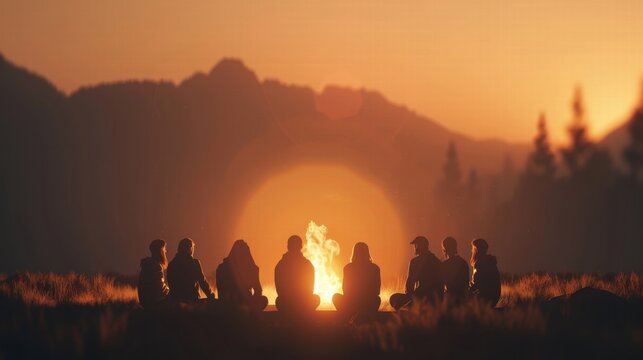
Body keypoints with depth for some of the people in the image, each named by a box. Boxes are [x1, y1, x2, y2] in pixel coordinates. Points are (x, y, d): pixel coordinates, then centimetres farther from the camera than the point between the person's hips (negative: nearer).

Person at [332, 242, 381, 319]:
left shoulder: (348, 268, -5)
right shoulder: (375, 268, -2)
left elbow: (345, 289, 6)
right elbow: (377, 291, 6)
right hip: (370, 306, 1)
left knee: (336, 297, 30)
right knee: (377, 299, 38)